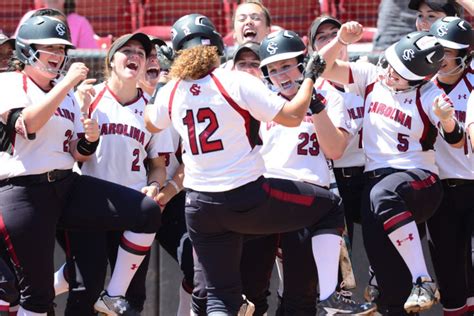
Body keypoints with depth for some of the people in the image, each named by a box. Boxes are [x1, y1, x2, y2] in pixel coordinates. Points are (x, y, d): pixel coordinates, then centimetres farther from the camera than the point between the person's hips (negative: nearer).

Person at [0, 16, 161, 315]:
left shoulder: (67, 95, 16)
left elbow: (78, 154, 15)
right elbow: (27, 124, -23)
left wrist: (89, 139, -7)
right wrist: (67, 83, -22)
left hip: (67, 187, 6)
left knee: (148, 212, -8)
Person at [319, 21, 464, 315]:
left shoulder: (429, 96, -8)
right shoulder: (372, 76, 5)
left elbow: (457, 142, -16)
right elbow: (324, 68, 6)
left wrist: (447, 120, -37)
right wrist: (341, 41, -11)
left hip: (419, 180, -5)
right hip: (376, 180, 5)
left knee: (383, 195, -40)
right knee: (388, 273, -6)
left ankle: (423, 281, -38)